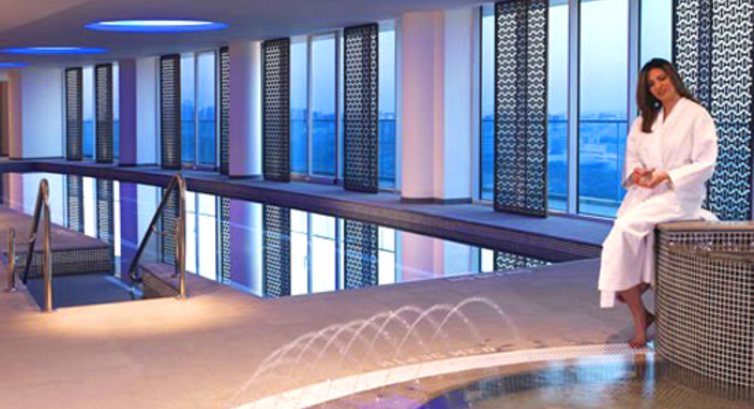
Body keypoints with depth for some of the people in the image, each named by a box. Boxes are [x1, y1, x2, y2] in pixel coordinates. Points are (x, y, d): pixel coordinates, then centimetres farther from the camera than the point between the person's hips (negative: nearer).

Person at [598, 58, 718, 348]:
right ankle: (640, 321, -12)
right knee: (622, 241, -20)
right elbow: (632, 156, 18)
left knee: (627, 226, -29)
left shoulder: (697, 115, -1)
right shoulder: (644, 122, 19)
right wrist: (635, 173, -7)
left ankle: (628, 293, -8)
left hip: (679, 195, -5)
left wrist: (666, 176, -18)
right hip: (644, 193, 5)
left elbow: (706, 164, -7)